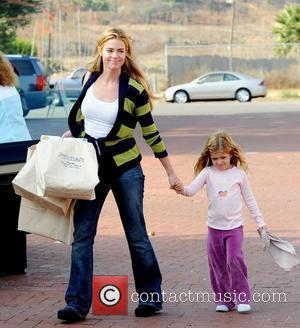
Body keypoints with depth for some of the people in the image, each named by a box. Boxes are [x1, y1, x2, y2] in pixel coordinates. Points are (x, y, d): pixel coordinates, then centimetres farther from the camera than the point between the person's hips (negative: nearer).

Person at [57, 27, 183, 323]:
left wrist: (171, 173, 1)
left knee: (136, 234, 4)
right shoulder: (89, 78, 3)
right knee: (82, 234, -3)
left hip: (124, 168, -3)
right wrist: (72, 133, 6)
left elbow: (151, 133, -1)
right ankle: (77, 303, -1)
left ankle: (151, 296, 18)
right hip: (89, 167, 3)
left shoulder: (133, 89, -8)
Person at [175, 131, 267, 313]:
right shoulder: (208, 172, 0)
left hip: (235, 226, -2)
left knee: (235, 260, -16)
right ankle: (224, 300, 16)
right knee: (217, 265, 5)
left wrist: (260, 221, 8)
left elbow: (249, 199, 8)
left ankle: (242, 298, -7)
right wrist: (183, 190, -35)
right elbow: (193, 189, -12)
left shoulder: (239, 173, 0)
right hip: (215, 227, 2)